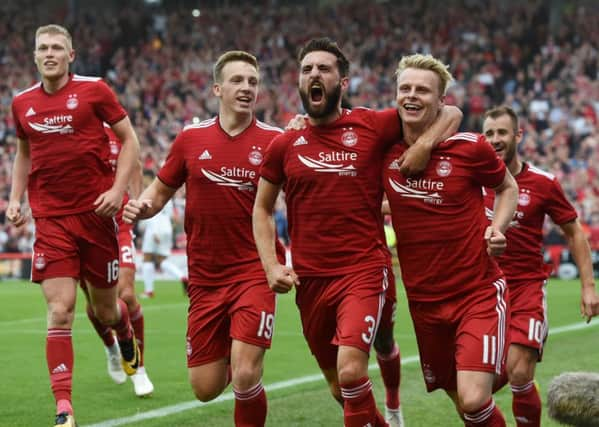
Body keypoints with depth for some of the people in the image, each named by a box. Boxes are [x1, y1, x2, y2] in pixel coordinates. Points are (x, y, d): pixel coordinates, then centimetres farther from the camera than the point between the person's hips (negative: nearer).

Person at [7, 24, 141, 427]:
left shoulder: (94, 90, -3)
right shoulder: (22, 103, 7)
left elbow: (130, 140, 1)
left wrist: (117, 189, -10)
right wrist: (15, 198, 9)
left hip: (95, 213, -1)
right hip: (51, 220, 1)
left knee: (105, 310, 11)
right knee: (60, 313, -11)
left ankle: (126, 332, 50)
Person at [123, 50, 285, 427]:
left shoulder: (273, 141, -3)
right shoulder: (191, 138, 3)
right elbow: (161, 189, 14)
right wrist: (142, 206, -6)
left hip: (254, 271, -3)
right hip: (205, 278, 3)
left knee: (245, 377, -17)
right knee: (206, 389, 7)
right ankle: (232, 355, 42)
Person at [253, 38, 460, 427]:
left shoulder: (373, 126, -3)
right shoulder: (284, 145, 4)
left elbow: (448, 113, 5)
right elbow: (262, 209, 15)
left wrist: (425, 143, -15)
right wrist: (272, 266, 2)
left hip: (364, 270, -3)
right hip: (310, 278, 4)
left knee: (351, 369, -24)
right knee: (340, 387, 14)